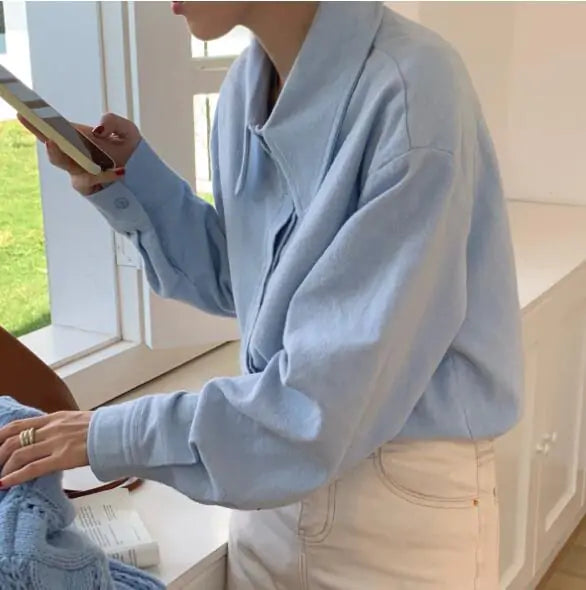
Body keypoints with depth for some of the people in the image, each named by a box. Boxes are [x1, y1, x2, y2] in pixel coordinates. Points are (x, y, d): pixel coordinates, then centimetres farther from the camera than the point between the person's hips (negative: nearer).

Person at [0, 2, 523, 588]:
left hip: (409, 496, -6)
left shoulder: (412, 91, -24)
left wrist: (116, 437, -18)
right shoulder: (247, 84, -1)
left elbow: (338, 391, -24)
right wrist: (126, 180, -2)